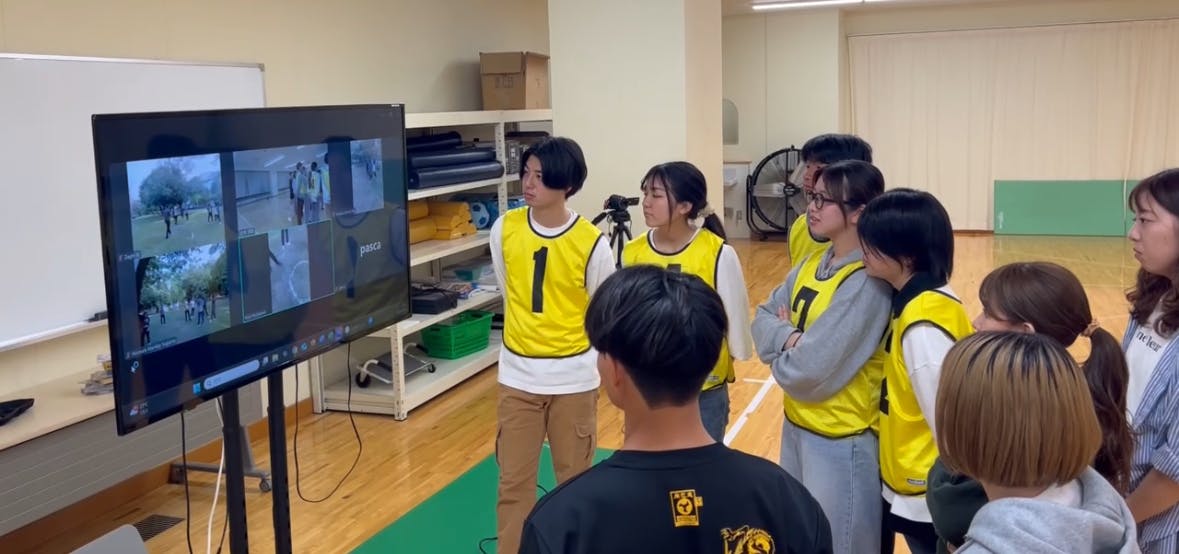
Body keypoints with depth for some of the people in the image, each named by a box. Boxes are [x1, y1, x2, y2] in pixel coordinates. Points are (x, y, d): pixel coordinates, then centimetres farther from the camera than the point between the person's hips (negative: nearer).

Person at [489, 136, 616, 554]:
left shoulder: (590, 242, -14)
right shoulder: (505, 229, -5)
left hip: (574, 378, -2)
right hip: (518, 375, 2)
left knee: (575, 479, 12)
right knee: (513, 481, 8)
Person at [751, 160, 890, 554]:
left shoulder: (867, 283, -23)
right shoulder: (813, 262, 5)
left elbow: (809, 370, -26)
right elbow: (764, 318, 4)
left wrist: (782, 344, -6)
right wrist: (790, 337, -16)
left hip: (840, 439, -8)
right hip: (797, 425, 8)